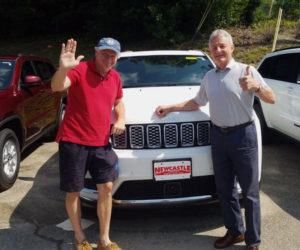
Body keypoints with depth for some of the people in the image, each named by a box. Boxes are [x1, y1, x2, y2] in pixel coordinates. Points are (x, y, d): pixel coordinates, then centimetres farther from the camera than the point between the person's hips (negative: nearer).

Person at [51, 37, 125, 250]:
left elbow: (118, 102, 23)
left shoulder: (115, 76, 8)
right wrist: (63, 69, -50)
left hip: (101, 142, 5)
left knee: (106, 187, 5)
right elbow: (57, 86, -29)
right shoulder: (80, 70, -11)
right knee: (73, 191, 6)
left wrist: (120, 119, 3)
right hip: (73, 141, -5)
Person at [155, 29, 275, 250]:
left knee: (250, 192, 1)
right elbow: (197, 102, 26)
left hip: (243, 135, -6)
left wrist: (256, 86, -32)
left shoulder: (246, 71, -5)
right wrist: (170, 108, 20)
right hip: (219, 136, 6)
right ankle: (235, 231, 29)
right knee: (225, 190, 13)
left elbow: (272, 99, -12)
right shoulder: (209, 77, 15)